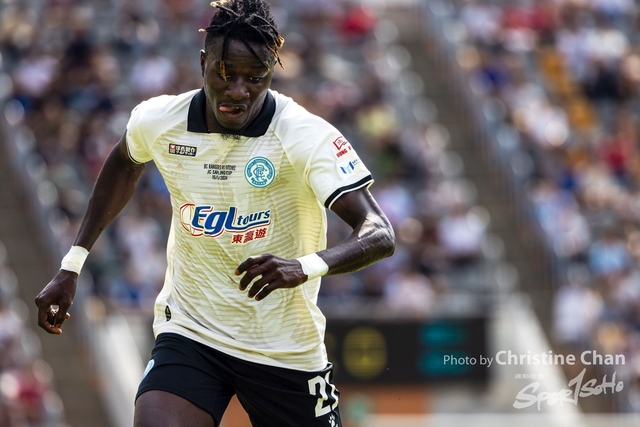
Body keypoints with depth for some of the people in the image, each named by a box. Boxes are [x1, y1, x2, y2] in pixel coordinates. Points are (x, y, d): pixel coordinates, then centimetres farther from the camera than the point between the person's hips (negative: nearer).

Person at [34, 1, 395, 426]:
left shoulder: (307, 135, -18)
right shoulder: (158, 121, -6)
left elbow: (380, 235, -27)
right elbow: (125, 164, 20)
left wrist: (305, 266, -46)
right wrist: (71, 266, 17)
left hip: (288, 350, -1)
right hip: (190, 334, 1)